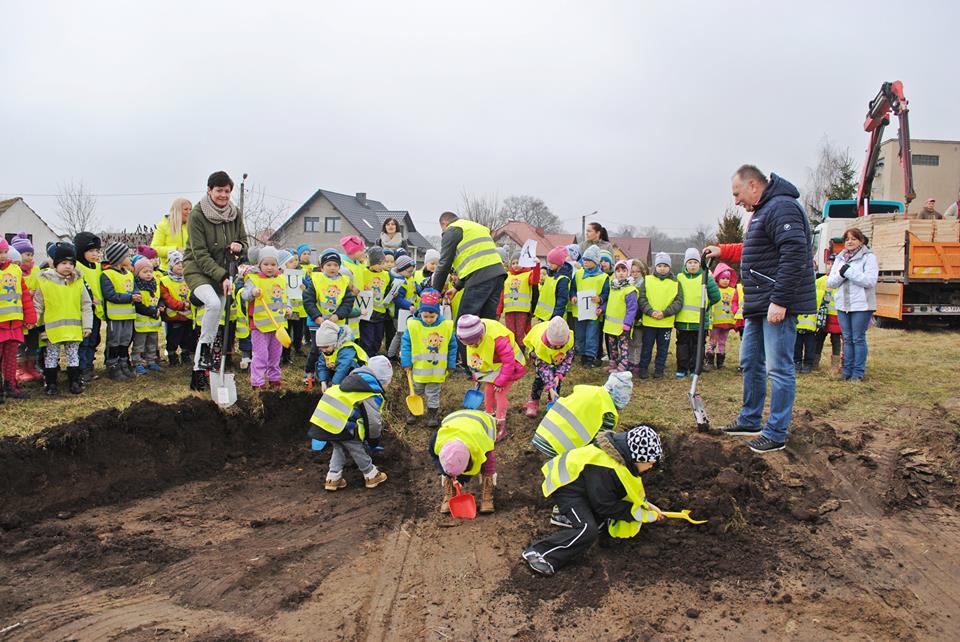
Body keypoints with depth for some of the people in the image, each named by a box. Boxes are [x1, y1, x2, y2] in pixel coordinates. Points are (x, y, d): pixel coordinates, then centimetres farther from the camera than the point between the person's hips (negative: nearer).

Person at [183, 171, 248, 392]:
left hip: (222, 271, 5)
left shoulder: (235, 214, 0)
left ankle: (198, 370, 14)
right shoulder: (197, 214, -15)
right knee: (213, 303, -33)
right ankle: (205, 348, -10)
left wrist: (239, 247, -15)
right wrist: (222, 277, -26)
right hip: (198, 270, -5)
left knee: (214, 323, 4)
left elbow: (244, 241, 11)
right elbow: (200, 253, -17)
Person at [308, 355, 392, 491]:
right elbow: (373, 422, -3)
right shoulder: (372, 394, -5)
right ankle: (371, 476, 27)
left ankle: (333, 479, 25)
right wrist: (374, 442, 15)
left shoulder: (354, 380, 22)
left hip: (324, 420, 7)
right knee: (356, 448, 13)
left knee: (339, 447, 26)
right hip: (339, 426, -7)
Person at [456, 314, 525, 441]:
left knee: (500, 394, -10)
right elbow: (473, 358, 3)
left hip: (509, 366, -7)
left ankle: (501, 426, 0)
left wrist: (500, 382, -25)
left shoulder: (498, 339, -41)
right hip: (490, 367, 7)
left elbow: (508, 362, -31)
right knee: (488, 391, 7)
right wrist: (476, 375, 4)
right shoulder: (472, 336, -17)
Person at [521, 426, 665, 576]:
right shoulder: (605, 469, -33)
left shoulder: (625, 455, -7)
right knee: (588, 530, -22)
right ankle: (537, 553, -20)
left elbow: (632, 489, 11)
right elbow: (604, 505, -22)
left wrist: (645, 504, 0)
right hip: (566, 486, -10)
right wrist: (639, 513, -16)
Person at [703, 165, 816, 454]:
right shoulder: (763, 211, 19)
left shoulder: (782, 208, -15)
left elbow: (794, 255, -24)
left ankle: (776, 434, 4)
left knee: (779, 368, -4)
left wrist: (779, 301, -26)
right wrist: (722, 251, 31)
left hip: (778, 306, -11)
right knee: (750, 362, 17)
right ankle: (750, 420, 30)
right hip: (759, 305, 11)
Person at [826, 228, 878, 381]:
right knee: (847, 339, 10)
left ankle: (858, 372, 7)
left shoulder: (868, 257, -3)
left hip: (861, 305, -5)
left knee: (858, 339, 0)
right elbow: (830, 283, 7)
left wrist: (848, 271, -16)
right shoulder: (839, 259, 13)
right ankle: (847, 370, 16)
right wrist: (840, 274, -12)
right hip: (842, 305, 5)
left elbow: (870, 281, -17)